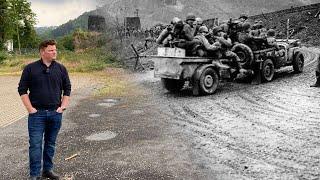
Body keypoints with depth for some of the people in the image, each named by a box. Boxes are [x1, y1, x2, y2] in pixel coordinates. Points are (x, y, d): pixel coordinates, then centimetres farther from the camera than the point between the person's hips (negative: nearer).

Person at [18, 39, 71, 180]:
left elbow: (67, 89, 11)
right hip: (37, 113, -2)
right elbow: (22, 89, -1)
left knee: (51, 143, 13)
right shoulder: (30, 68, -2)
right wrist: (30, 108, -7)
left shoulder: (61, 68, 5)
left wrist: (63, 106, 2)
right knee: (35, 144, -1)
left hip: (55, 113, 3)